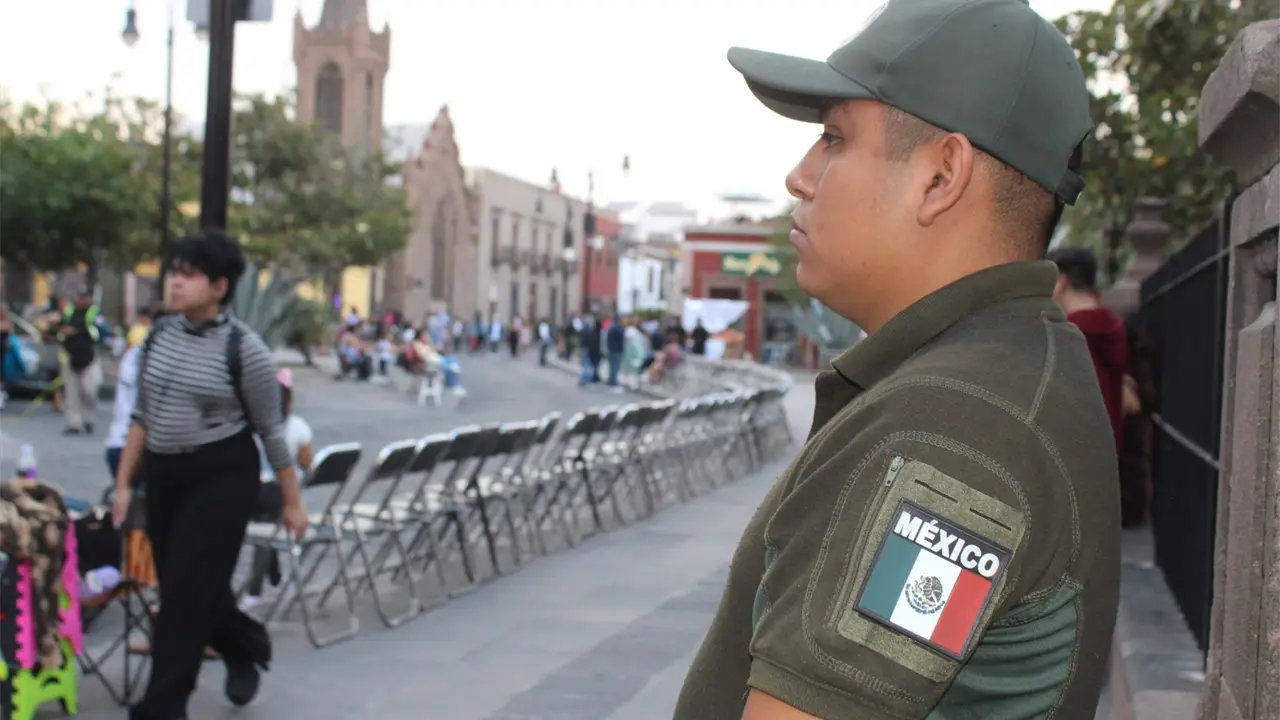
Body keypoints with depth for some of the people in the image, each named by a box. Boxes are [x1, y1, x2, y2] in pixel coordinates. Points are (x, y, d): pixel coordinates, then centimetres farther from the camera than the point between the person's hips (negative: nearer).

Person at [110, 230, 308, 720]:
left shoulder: (244, 348, -12)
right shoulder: (158, 336, 4)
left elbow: (271, 429, -6)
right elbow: (143, 417, 12)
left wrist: (292, 502, -2)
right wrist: (124, 483, 10)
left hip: (222, 477, -6)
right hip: (163, 475, 6)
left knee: (187, 592, -5)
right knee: (180, 586, 14)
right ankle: (246, 648, 42)